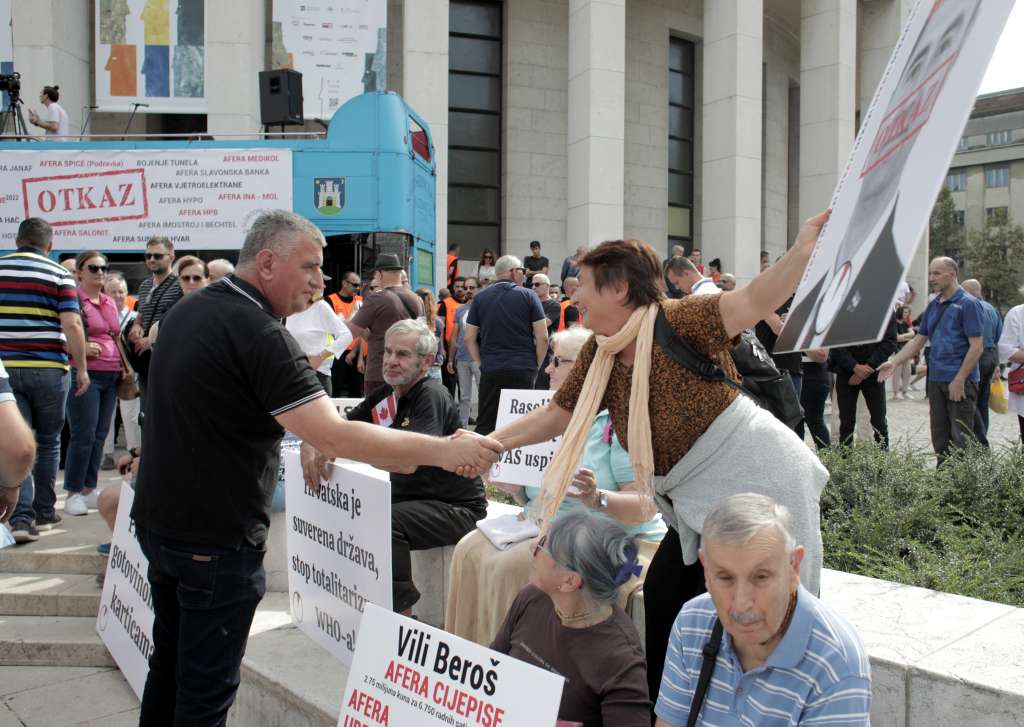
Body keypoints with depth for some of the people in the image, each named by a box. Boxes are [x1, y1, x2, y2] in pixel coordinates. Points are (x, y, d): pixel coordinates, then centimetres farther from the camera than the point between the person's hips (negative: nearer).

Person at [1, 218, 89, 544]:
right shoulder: (59, 275, -3)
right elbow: (72, 325, -12)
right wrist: (82, 367, -4)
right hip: (48, 369, -2)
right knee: (48, 442, 13)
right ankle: (44, 512, 22)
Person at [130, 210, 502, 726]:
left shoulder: (188, 310, 5)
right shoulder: (259, 334, -23)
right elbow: (335, 437, -29)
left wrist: (304, 436, 14)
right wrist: (443, 451, -25)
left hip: (157, 521, 9)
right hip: (215, 540, -9)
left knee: (169, 663, 23)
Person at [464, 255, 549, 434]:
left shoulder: (479, 298, 7)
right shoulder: (528, 296, 1)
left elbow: (469, 338, 6)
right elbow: (542, 337, -2)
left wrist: (482, 364, 13)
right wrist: (536, 365, 8)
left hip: (490, 372, 2)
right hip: (523, 371, -2)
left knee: (485, 425, 6)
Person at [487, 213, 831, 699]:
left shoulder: (678, 322, -19)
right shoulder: (599, 356, 4)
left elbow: (754, 302, -31)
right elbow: (559, 414, 11)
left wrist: (803, 250, -48)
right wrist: (493, 442, 2)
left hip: (758, 481, -8)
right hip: (698, 501, 8)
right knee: (660, 602, 15)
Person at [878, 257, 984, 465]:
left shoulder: (968, 304, -8)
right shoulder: (933, 306, 14)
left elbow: (976, 347, -13)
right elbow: (918, 341, 16)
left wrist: (959, 380, -17)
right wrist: (894, 362, 2)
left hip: (960, 381, -7)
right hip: (936, 380, 7)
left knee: (961, 440, -4)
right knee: (940, 439, 11)